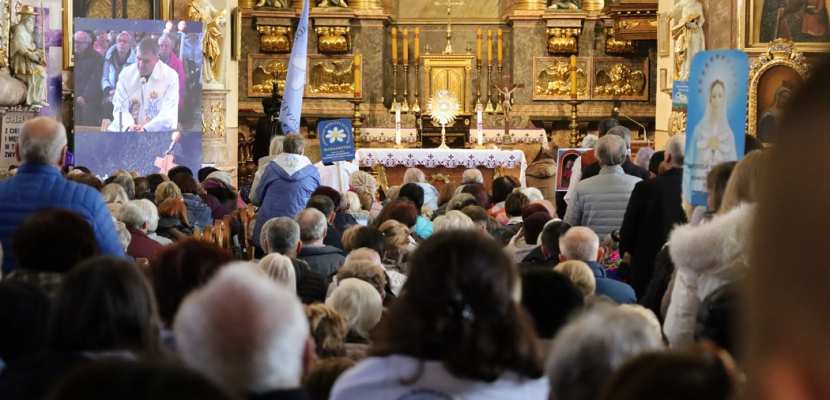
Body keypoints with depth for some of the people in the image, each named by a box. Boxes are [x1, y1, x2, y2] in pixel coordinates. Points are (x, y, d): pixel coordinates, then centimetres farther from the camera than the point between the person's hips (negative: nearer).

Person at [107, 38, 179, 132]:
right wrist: (129, 127, -22)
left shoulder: (170, 76, -5)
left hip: (159, 132, -2)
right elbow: (120, 108, -1)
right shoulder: (126, 74, 3)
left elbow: (168, 114, -12)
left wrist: (146, 128, -27)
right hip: (127, 130, 2)